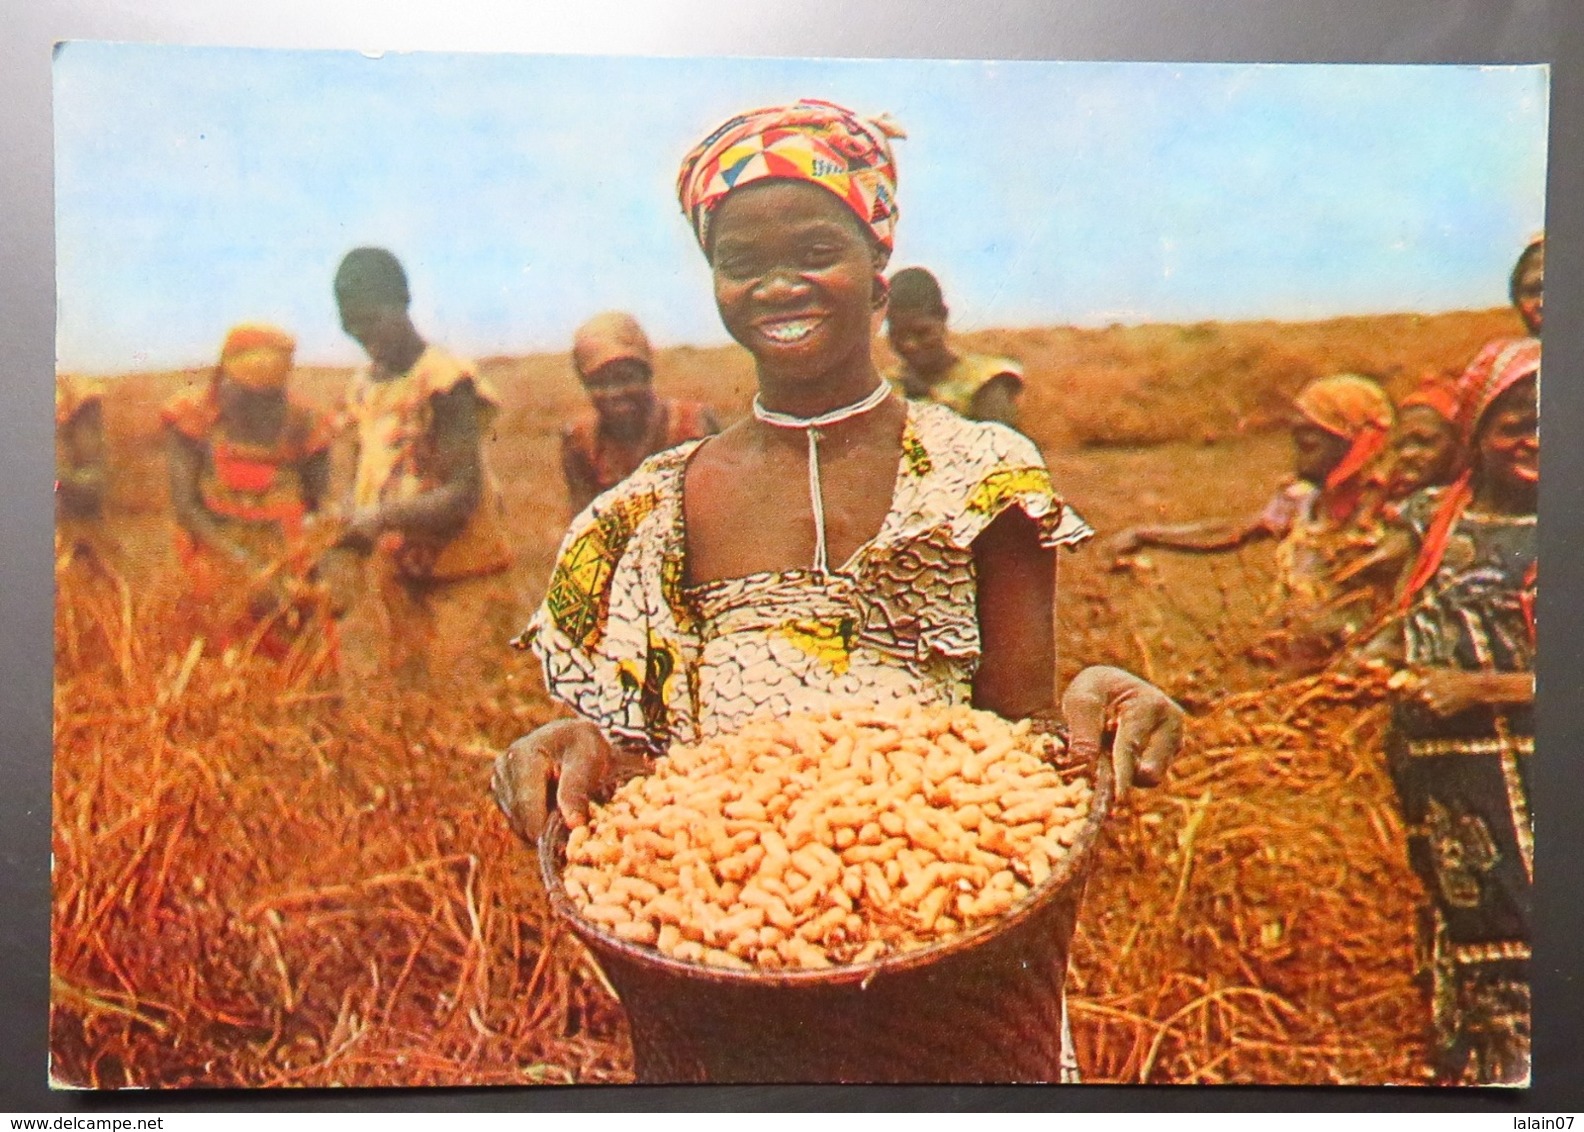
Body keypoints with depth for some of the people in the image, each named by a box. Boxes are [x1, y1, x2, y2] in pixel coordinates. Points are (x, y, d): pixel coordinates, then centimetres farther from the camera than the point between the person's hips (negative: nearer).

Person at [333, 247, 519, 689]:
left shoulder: (445, 380, -12)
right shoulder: (364, 388, 12)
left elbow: (463, 496, -19)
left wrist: (384, 517, -28)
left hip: (460, 578, -7)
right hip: (395, 580, 7)